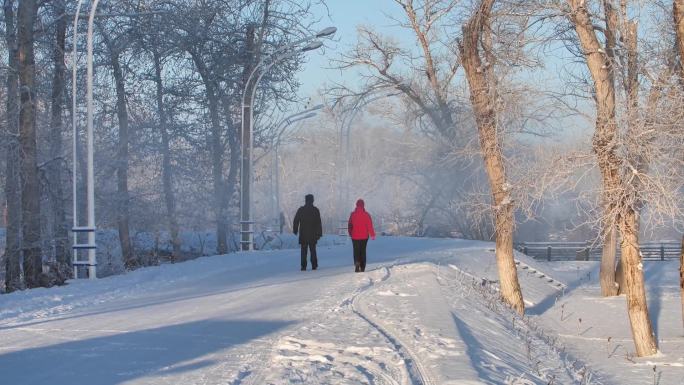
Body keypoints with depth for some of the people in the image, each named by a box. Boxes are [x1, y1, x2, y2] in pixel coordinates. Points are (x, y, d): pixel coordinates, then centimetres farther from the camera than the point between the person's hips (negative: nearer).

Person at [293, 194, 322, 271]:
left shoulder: (301, 210, -1)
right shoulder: (315, 210, -1)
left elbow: (296, 221, 1)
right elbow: (318, 223, -2)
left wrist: (295, 230, 11)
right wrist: (319, 233, 1)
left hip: (303, 234, -1)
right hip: (313, 234, 1)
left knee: (304, 250, 2)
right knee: (313, 250, 10)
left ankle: (303, 266, -5)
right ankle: (314, 265, 4)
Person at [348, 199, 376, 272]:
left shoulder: (353, 214, -3)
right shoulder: (366, 214, -7)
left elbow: (350, 225, 5)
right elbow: (370, 225, -9)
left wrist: (350, 233, 19)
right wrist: (372, 235, -4)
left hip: (355, 236, 0)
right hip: (364, 236, 0)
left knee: (356, 251, 3)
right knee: (363, 251, 11)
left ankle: (357, 263, -25)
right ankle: (362, 268, 12)